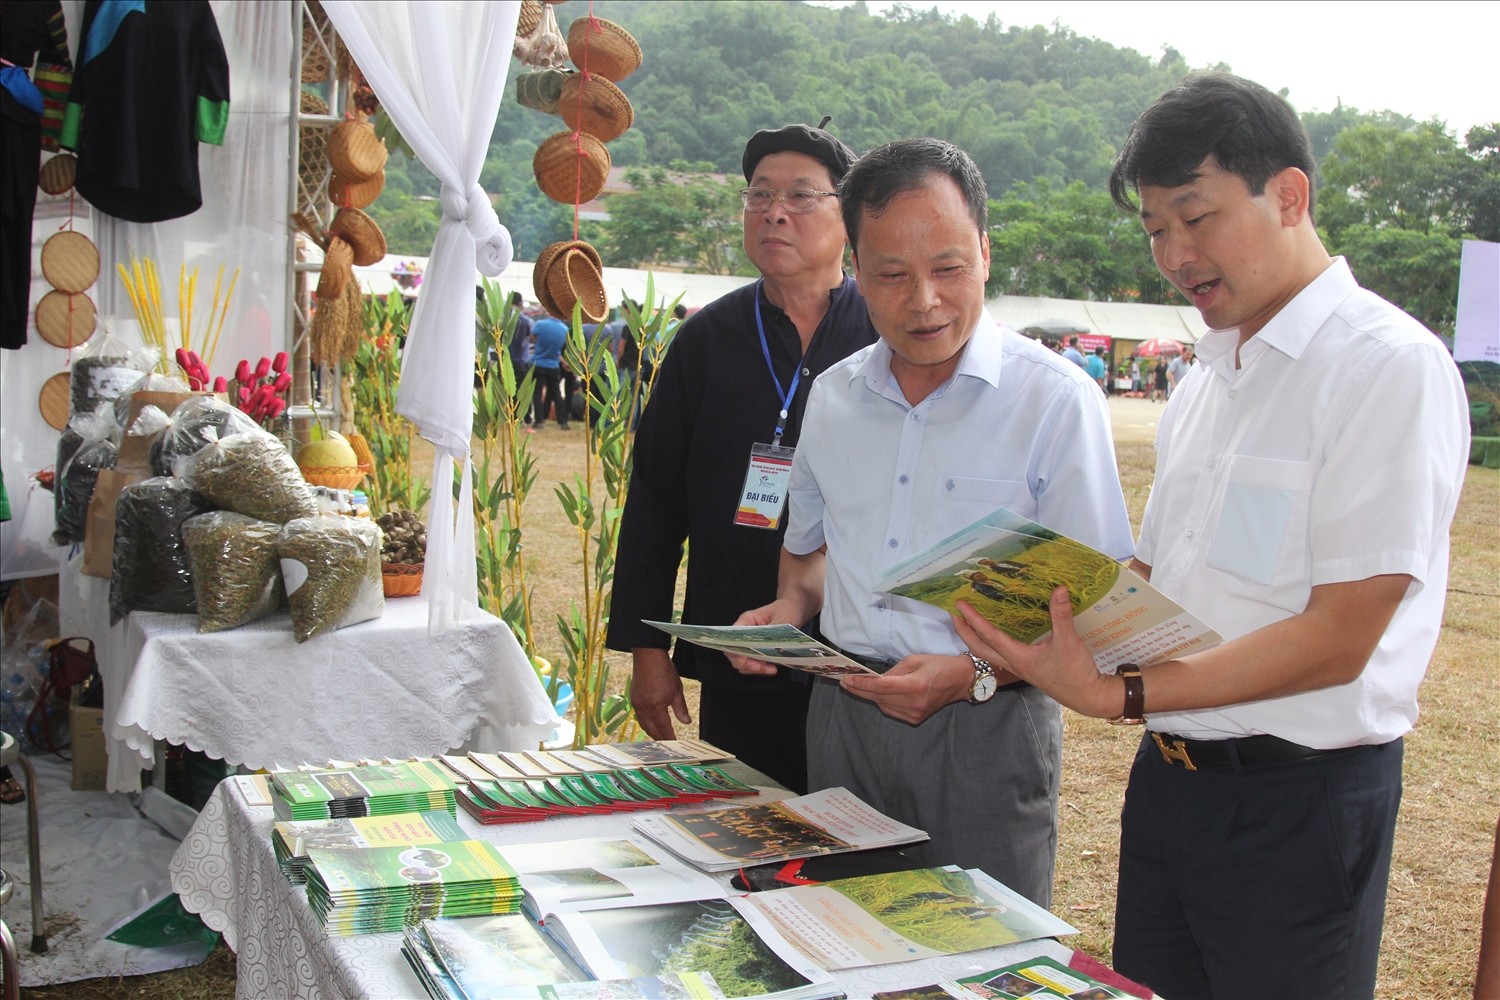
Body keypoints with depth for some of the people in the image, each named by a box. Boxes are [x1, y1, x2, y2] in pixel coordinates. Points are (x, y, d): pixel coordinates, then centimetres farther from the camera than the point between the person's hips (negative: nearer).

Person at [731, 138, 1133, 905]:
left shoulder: (1055, 400, -8)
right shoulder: (833, 397, 9)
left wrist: (975, 676, -22)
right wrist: (792, 606, 3)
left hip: (986, 729, -4)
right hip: (843, 718, 5)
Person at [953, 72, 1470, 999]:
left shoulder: (1390, 365, -14)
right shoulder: (1207, 381, 12)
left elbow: (1337, 637, -19)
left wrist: (1115, 695, -24)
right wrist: (1042, 607, -5)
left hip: (1300, 796, -7)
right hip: (1168, 776, 7)